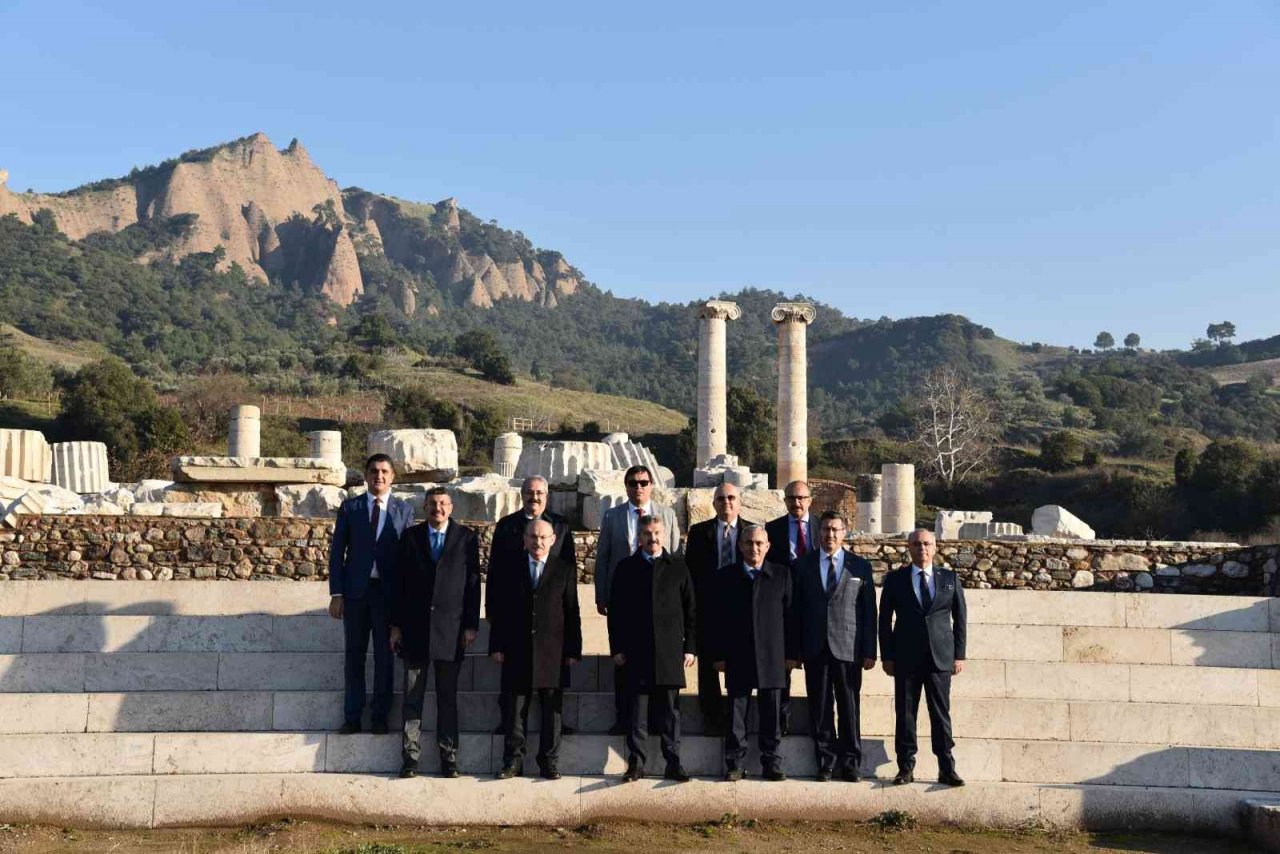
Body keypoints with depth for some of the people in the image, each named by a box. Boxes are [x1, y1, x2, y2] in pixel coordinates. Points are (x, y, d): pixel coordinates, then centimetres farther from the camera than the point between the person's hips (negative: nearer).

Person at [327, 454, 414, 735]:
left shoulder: (404, 510, 4)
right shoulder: (349, 508, 5)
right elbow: (337, 552, 4)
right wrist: (336, 594, -3)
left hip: (388, 592, -1)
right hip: (356, 590, 1)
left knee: (384, 656, 5)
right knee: (353, 654, 6)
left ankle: (380, 717, 14)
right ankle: (352, 716, 14)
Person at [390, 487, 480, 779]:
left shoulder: (467, 538, 4)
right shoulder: (410, 536, 7)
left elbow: (473, 583, 2)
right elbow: (399, 583, 6)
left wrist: (472, 625, -3)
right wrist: (396, 626, 2)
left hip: (451, 629, -1)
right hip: (415, 627, 1)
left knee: (447, 697, 4)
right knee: (412, 697, 4)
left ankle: (448, 758, 10)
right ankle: (409, 758, 10)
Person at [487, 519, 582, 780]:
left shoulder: (565, 571, 5)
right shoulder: (506, 569, 7)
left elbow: (572, 614, 4)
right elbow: (497, 611, 6)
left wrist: (573, 650, -1)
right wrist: (496, 647, 0)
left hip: (553, 653, 0)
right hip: (516, 652, 0)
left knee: (551, 709, 4)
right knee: (514, 708, 3)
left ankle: (548, 762, 13)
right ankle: (513, 760, 11)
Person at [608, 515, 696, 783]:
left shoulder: (678, 566, 8)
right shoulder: (626, 568, 8)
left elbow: (689, 609, 7)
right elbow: (615, 611, 7)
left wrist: (689, 647, 2)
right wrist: (616, 648, 0)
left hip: (670, 650, 0)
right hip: (636, 651, 0)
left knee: (669, 709, 3)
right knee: (637, 710, 2)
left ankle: (673, 763, 8)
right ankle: (636, 763, 8)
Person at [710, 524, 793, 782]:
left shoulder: (782, 574, 7)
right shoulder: (725, 577, 7)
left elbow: (789, 614, 5)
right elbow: (718, 619, 6)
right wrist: (719, 655, 0)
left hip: (772, 657, 0)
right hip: (737, 658, 0)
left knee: (771, 714, 3)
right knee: (736, 714, 3)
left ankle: (771, 763, 12)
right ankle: (734, 764, 10)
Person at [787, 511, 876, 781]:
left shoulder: (860, 567, 7)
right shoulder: (802, 566, 8)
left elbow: (869, 611, 5)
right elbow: (795, 611, 6)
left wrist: (869, 651, 0)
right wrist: (794, 650, 1)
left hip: (848, 648, -1)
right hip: (815, 648, 1)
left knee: (849, 708, 3)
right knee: (820, 708, 3)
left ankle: (851, 764, 13)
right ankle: (825, 762, 13)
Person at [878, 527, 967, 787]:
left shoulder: (950, 578, 9)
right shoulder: (895, 579, 6)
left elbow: (959, 619, 10)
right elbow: (885, 620, 7)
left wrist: (959, 655, 3)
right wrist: (887, 656, 1)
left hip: (940, 658, 0)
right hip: (906, 658, 0)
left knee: (941, 713, 1)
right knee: (905, 714, 1)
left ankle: (947, 769, 6)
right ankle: (906, 767, 8)